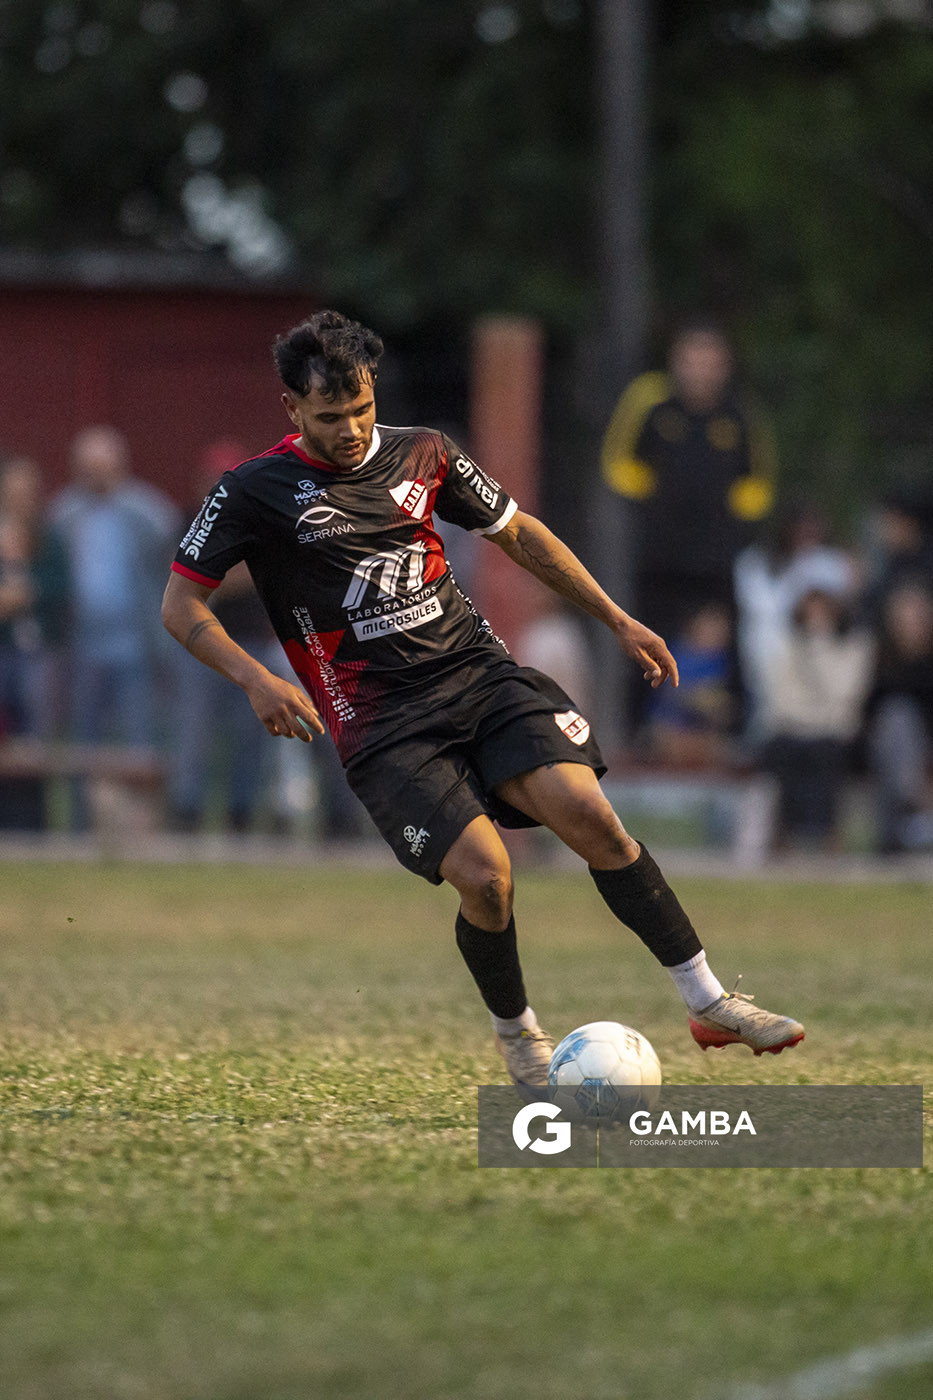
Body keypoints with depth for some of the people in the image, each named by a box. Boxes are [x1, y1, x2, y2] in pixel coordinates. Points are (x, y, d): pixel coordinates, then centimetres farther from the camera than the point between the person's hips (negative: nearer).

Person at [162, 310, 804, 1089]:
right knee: (484, 874, -21)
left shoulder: (421, 455, 9)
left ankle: (710, 1004, -12)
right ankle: (516, 1035, 8)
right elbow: (181, 605, -2)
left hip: (479, 672, 3)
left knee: (587, 813, -19)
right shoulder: (255, 492, -3)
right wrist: (256, 680, -18)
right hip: (383, 725, -3)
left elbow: (517, 533, 21)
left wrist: (618, 621, 19)